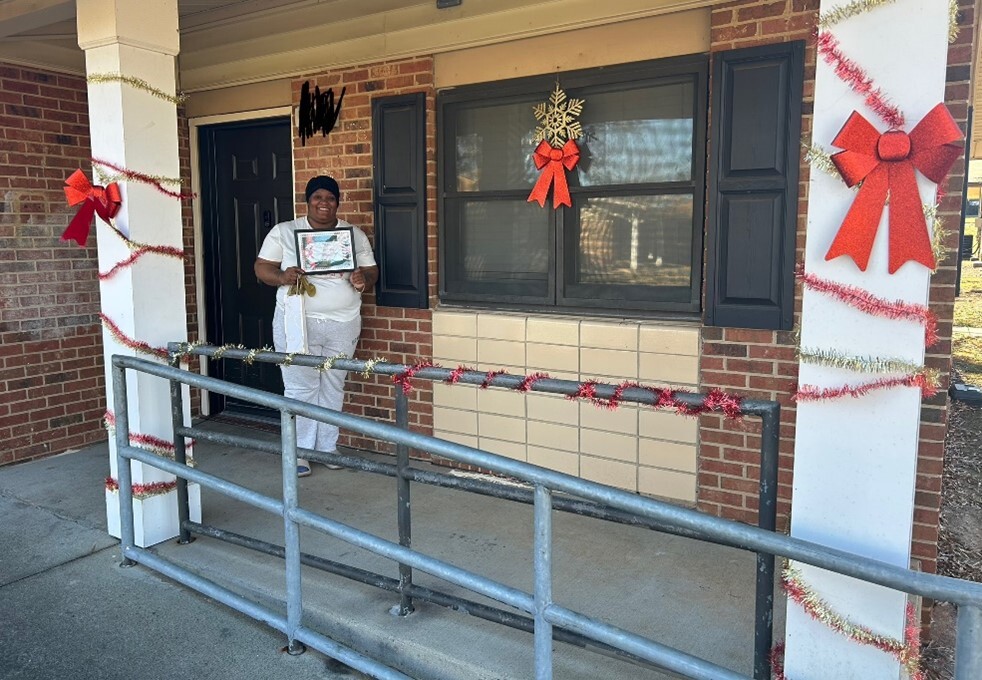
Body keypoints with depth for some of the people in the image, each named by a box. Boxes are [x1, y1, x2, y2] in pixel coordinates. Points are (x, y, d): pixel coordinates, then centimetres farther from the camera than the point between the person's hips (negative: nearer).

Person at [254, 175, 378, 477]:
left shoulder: (355, 234, 7)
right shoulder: (283, 232, 2)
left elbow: (371, 270, 9)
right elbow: (262, 268, 2)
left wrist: (363, 279, -15)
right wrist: (283, 277, -19)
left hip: (343, 324, 2)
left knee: (333, 387, 11)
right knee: (300, 388, 1)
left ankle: (327, 447, 24)